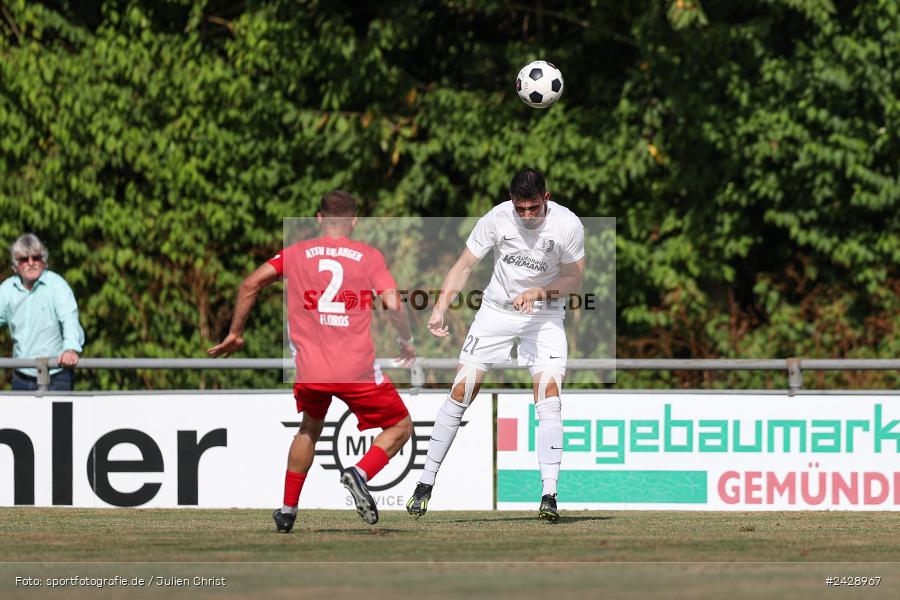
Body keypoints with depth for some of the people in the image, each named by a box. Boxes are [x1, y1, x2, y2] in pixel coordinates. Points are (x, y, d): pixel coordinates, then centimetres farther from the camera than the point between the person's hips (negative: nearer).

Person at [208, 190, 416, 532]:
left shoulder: (296, 254, 9)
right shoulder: (369, 256, 3)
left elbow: (250, 284, 4)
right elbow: (393, 305, -8)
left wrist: (235, 333, 14)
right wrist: (407, 341, 10)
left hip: (310, 369, 3)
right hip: (359, 369, -3)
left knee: (310, 428, 30)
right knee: (400, 428, 14)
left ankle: (287, 510, 26)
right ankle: (360, 474, -14)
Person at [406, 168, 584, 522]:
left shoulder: (567, 224, -17)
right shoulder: (497, 219, -15)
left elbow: (574, 280, -6)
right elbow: (463, 267, -8)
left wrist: (538, 293, -23)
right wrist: (440, 308, -21)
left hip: (544, 316, -1)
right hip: (496, 310, 1)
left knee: (549, 393, -19)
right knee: (461, 391, -5)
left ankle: (549, 495, -19)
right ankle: (425, 484, 6)